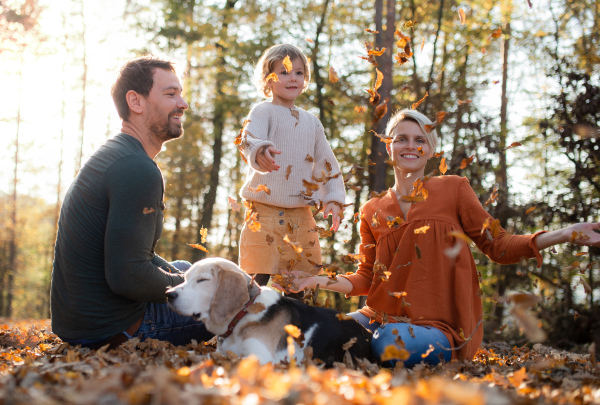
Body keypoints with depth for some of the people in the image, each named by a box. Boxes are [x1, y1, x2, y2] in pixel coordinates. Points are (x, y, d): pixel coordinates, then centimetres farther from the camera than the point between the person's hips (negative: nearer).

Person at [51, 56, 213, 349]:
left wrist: (183, 277, 9)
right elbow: (127, 277, -27)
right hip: (109, 330, -9)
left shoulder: (109, 155, 12)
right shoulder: (139, 171, -22)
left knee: (184, 268, 30)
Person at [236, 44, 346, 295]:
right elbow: (248, 139, -22)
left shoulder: (311, 122, 15)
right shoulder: (263, 112, -1)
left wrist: (333, 199, 4)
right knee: (262, 281, -6)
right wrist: (260, 151, -46)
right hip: (264, 212, -5)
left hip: (301, 215, 5)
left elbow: (327, 164, 18)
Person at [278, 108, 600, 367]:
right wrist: (323, 281, 0)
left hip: (437, 323, -2)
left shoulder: (453, 189, 5)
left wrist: (566, 235, -6)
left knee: (396, 346, -34)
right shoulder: (372, 211, 14)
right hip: (381, 317, 2)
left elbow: (498, 245, 6)